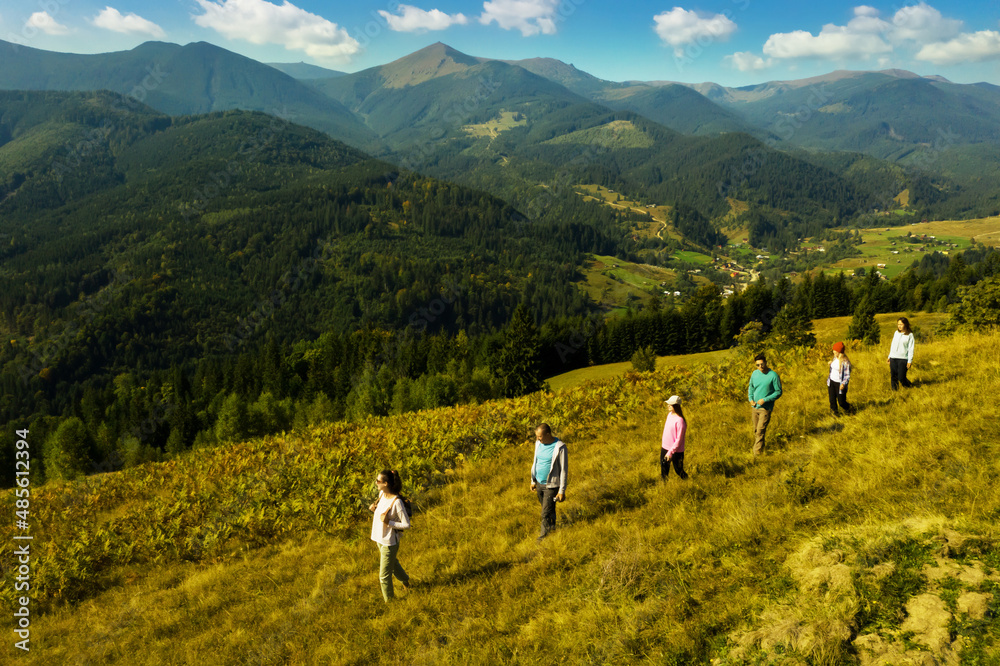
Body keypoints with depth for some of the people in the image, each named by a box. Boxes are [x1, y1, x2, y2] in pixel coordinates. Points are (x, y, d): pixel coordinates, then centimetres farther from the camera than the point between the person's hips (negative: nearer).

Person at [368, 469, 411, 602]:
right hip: (379, 538, 8)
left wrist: (388, 522, -30)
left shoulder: (397, 502, -29)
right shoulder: (382, 493, -6)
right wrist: (374, 507, -4)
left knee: (384, 575, 8)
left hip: (389, 542, -8)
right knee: (392, 563, 32)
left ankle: (388, 600, 31)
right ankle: (405, 580, 58)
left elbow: (406, 525, -23)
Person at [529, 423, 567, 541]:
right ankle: (552, 526, 44)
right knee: (548, 509, 22)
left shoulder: (560, 447, -21)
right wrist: (533, 480, 18)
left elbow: (564, 470, -15)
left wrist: (562, 490, -13)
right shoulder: (538, 443, -1)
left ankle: (544, 535, 19)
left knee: (545, 513, -1)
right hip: (539, 483, 6)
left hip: (551, 486, -6)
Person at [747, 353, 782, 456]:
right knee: (755, 431, 12)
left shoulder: (773, 375, -12)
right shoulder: (755, 373, 5)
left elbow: (778, 392, -8)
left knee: (760, 432, -11)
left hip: (766, 408, -6)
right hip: (755, 408, 6)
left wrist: (765, 400, -16)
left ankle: (757, 454, -9)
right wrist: (750, 399, 2)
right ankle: (760, 448, 28)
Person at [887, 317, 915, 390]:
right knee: (893, 377, 3)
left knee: (901, 378, -6)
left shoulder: (910, 335, -1)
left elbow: (910, 348, -3)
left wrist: (910, 361, -8)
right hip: (893, 358, 4)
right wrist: (889, 357, 16)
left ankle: (910, 387, 21)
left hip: (903, 359, -4)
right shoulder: (896, 333, 11)